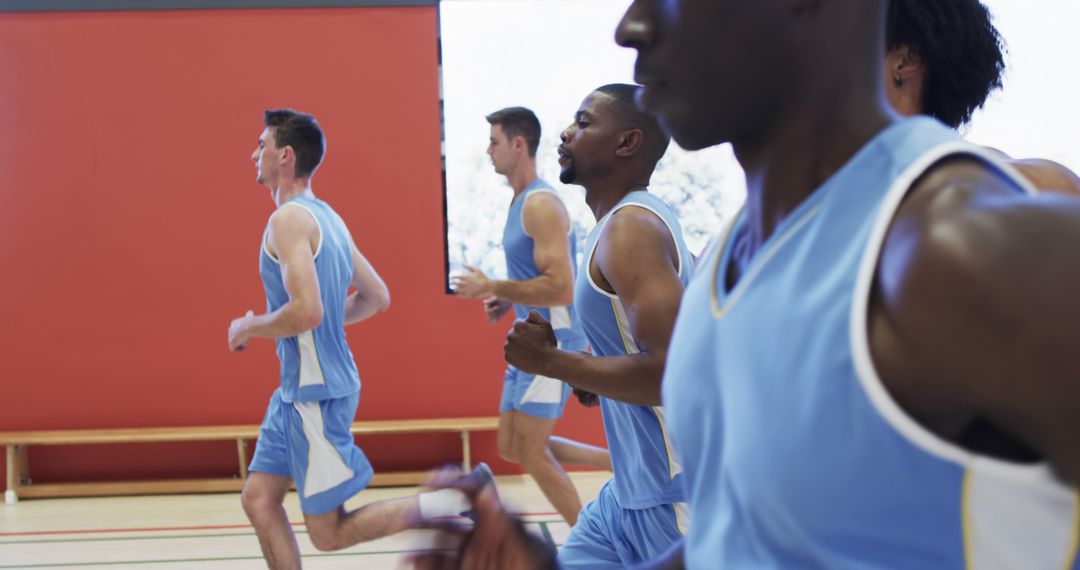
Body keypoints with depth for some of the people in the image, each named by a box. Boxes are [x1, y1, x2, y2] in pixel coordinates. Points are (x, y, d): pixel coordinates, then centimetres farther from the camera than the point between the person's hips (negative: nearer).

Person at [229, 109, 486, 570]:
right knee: (258, 500, 11)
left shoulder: (289, 219, -17)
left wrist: (248, 328, -12)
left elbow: (306, 311, -28)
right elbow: (376, 298, 18)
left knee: (329, 532, -3)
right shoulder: (325, 216, 12)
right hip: (298, 389, 10)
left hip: (317, 393, -10)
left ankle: (464, 502, -5)